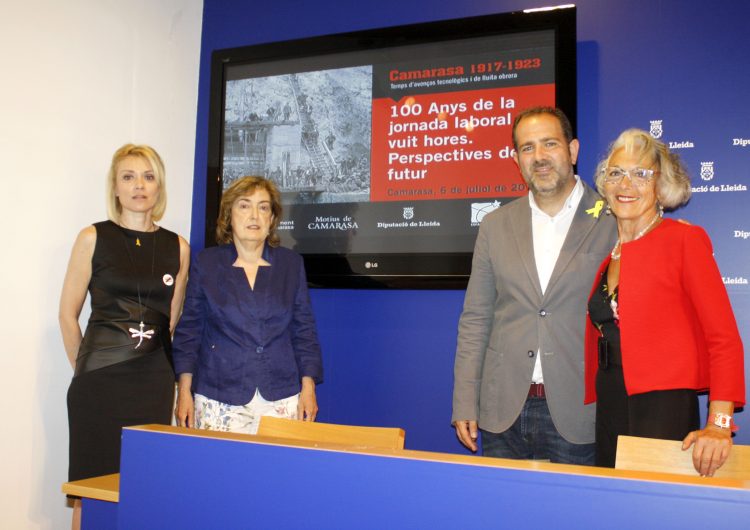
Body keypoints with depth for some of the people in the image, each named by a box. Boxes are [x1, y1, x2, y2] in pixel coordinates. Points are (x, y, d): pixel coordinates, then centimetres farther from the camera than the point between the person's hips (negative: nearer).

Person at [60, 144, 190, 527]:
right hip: (99, 381, -2)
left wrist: (170, 376, 12)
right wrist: (84, 371, 5)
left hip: (155, 382, 2)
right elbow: (68, 315, 4)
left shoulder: (177, 247, 6)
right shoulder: (94, 238, 0)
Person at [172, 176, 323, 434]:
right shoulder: (206, 262, 4)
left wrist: (308, 387, 1)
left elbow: (304, 330, 7)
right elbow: (189, 329, 5)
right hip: (219, 399, 0)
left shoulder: (291, 263, 6)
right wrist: (184, 390, 1)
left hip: (281, 399, 1)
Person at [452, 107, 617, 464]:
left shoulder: (613, 223, -2)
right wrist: (465, 405, 3)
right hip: (503, 411, 3)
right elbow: (475, 320, 8)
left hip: (576, 414, -2)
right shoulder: (496, 225, 7)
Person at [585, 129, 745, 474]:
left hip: (663, 414, -5)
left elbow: (724, 338, -11)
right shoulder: (606, 254, 11)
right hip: (608, 414, 6)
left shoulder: (684, 239, -6)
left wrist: (719, 424, -20)